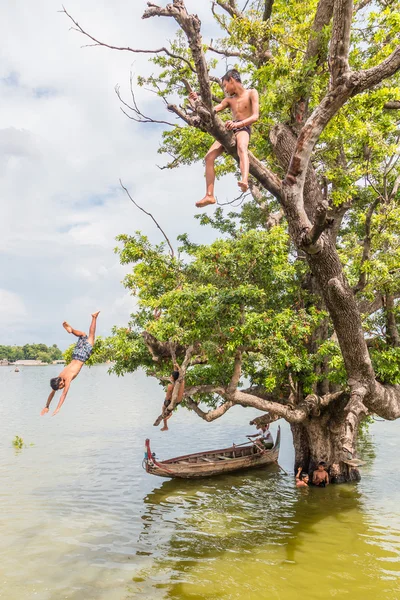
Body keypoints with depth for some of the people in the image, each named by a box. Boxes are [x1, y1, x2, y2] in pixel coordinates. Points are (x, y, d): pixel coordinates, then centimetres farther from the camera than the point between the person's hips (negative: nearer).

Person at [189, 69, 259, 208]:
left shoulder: (251, 93, 7)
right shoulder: (229, 100, 26)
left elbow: (255, 116, -7)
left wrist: (238, 124, -23)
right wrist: (198, 100, 5)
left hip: (244, 128, -6)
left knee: (241, 148, -41)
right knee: (209, 157, -12)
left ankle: (245, 181, -65)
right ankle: (209, 196, -16)